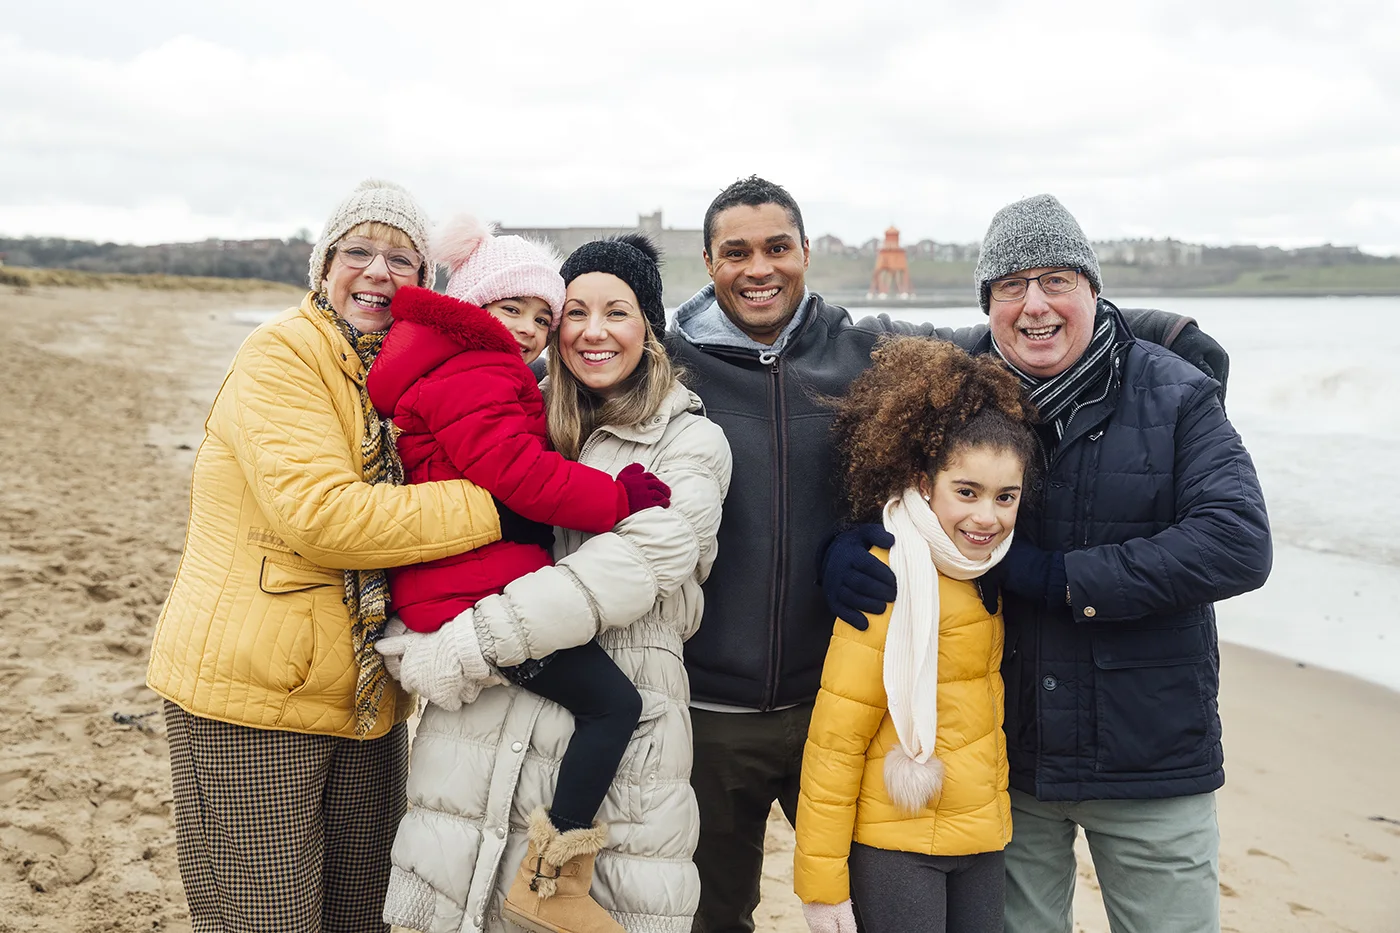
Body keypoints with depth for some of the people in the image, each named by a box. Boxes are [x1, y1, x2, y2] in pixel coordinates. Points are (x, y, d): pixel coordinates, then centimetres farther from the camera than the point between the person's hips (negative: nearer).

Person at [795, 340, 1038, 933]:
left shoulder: (986, 575, 5)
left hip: (983, 839, 7)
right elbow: (835, 737, -17)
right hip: (894, 843, -7)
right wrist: (821, 878, -15)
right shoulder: (891, 579, -18)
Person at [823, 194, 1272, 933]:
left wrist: (1065, 580, -20)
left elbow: (1239, 544, -16)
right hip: (1006, 760, 2)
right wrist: (844, 550, -15)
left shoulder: (1174, 393, -6)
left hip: (1153, 758, -2)